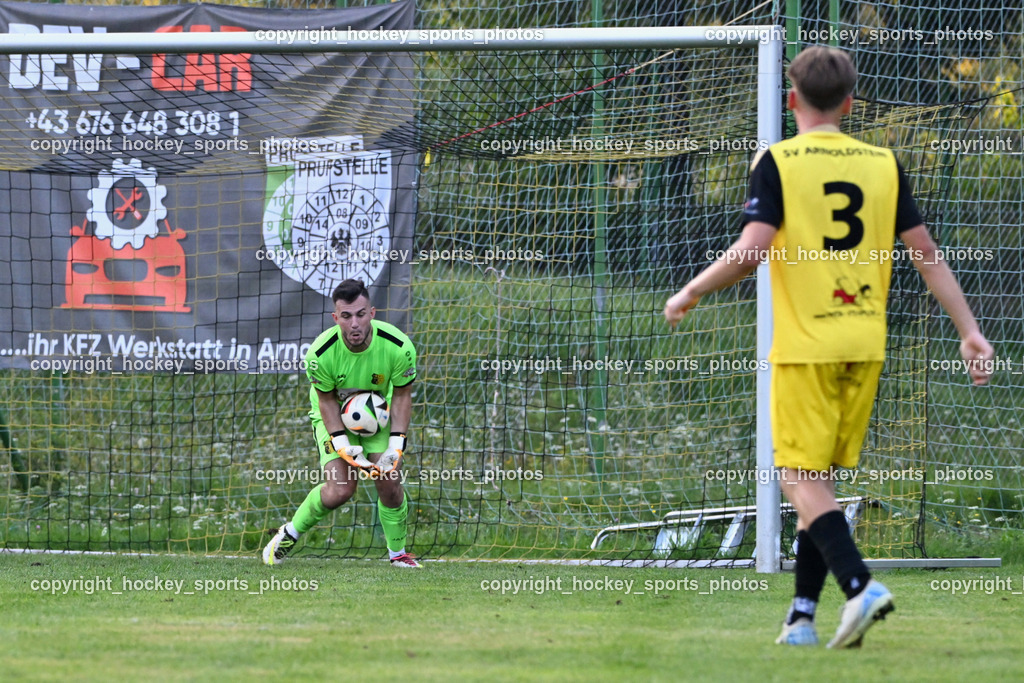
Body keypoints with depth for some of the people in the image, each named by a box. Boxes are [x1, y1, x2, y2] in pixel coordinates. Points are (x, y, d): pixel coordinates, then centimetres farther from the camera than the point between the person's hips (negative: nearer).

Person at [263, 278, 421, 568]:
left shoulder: (399, 347, -27)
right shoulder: (320, 353, -30)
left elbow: (402, 395, -12)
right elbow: (326, 399, -15)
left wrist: (396, 446, -18)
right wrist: (345, 448, -22)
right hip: (334, 416, -2)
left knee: (389, 482, -11)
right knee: (340, 489, -16)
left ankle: (398, 553, 11)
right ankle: (289, 534, 8)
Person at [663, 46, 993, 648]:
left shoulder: (777, 163, -6)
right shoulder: (883, 164, 7)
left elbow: (751, 252, -16)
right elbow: (926, 252, 5)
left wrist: (690, 294, -1)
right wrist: (970, 330, 8)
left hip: (804, 345, -5)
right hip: (866, 344, 5)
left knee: (801, 479, -3)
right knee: (822, 479, 13)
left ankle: (860, 585, -23)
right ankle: (803, 616, 12)